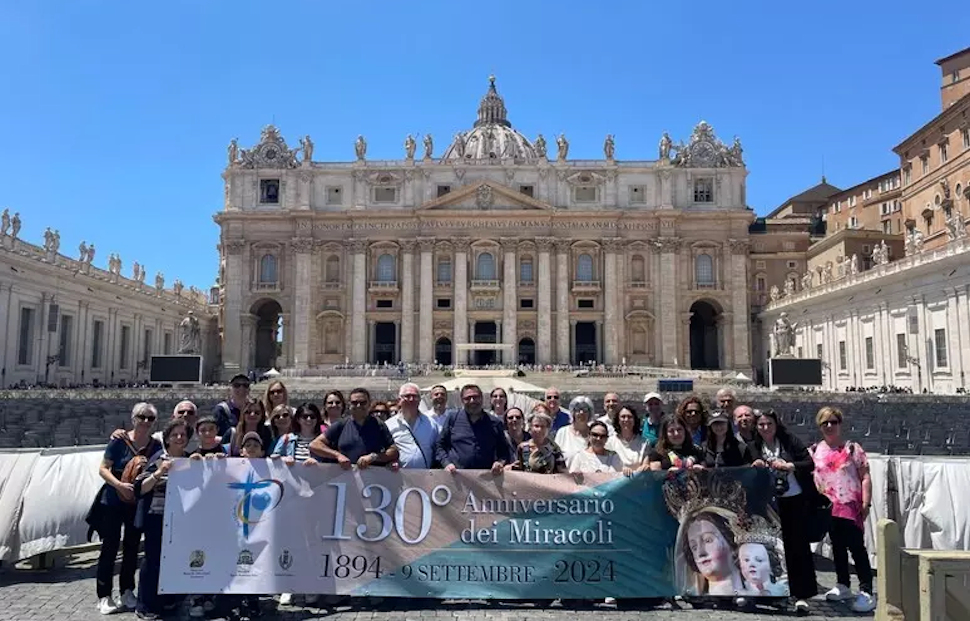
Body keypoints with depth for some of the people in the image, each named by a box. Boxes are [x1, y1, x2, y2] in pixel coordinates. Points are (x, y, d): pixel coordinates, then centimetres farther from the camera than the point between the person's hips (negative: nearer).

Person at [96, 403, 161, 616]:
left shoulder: (156, 446, 0)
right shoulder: (119, 441, -11)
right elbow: (103, 469, -10)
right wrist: (119, 485, -23)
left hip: (139, 504, 4)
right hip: (113, 503, -4)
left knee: (132, 548, 13)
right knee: (110, 548, 1)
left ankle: (127, 592, 25)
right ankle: (104, 597, 10)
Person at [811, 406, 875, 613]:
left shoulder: (852, 448, -3)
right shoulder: (815, 451, 8)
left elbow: (865, 477, -5)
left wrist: (866, 503, -13)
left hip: (850, 505, -4)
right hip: (828, 507, 5)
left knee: (857, 547, -7)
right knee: (837, 547, 14)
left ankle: (866, 592, -6)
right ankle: (843, 586, 26)